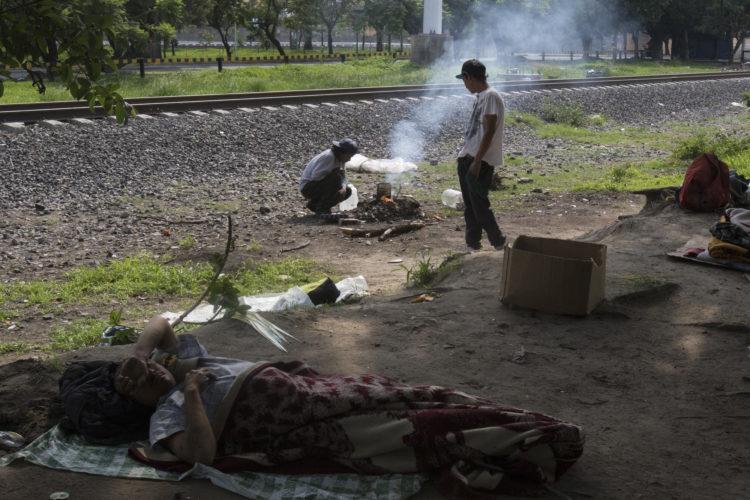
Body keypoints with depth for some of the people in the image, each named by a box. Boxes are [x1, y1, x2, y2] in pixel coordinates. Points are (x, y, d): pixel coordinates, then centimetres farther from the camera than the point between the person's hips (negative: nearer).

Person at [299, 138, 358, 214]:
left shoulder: (341, 157, 3)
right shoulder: (329, 156, -25)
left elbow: (343, 178, 7)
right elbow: (315, 176, -31)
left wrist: (343, 189, -15)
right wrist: (336, 171, -19)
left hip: (321, 187, 9)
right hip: (308, 188, -9)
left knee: (347, 191, 2)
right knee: (336, 178, -28)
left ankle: (314, 204, 8)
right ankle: (322, 208, -14)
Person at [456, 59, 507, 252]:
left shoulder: (491, 96, -14)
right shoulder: (480, 96, 16)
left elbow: (489, 131, -20)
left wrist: (477, 161, -22)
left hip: (481, 161, -10)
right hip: (467, 157, 10)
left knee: (479, 204, -7)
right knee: (469, 206, 11)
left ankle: (498, 243, 6)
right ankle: (472, 245, 18)